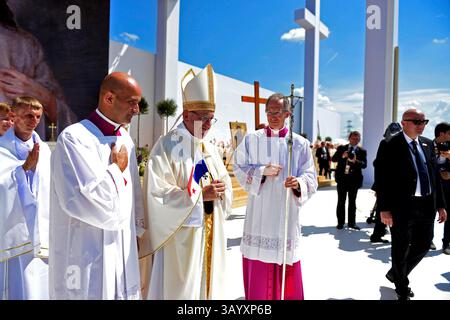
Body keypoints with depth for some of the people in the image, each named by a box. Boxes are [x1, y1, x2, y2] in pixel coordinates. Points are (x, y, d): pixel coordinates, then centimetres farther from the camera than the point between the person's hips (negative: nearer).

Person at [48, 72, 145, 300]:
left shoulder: (125, 139, 6)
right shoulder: (74, 138, -16)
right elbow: (82, 200, -26)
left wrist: (139, 230, 16)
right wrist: (116, 168, -14)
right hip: (87, 255, -7)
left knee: (125, 293, 17)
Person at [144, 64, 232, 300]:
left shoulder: (209, 147, 9)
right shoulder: (167, 146, -13)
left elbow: (225, 184, 12)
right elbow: (158, 194, -19)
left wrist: (221, 190, -11)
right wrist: (200, 193, -22)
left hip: (209, 232, 7)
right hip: (182, 234, -7)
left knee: (207, 283, 18)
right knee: (181, 287, 4)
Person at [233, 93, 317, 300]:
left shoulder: (300, 144, 1)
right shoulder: (251, 140, 4)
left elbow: (311, 178, -1)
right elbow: (239, 169, 3)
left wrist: (298, 183, -22)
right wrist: (262, 171, -13)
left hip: (286, 213, 0)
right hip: (258, 213, 1)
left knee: (286, 272, 5)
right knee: (257, 269, 7)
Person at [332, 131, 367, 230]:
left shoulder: (362, 151, 3)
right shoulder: (341, 148, 6)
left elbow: (364, 164, -8)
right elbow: (333, 159, -1)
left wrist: (355, 161, -26)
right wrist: (342, 157, -18)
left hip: (354, 179, 0)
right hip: (342, 178, 0)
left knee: (352, 202, 8)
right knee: (341, 201, 6)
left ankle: (352, 222, 15)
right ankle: (340, 222, 13)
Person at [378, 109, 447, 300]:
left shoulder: (428, 144, 10)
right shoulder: (392, 146, -10)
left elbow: (434, 175, 13)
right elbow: (384, 179, -14)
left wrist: (440, 204, 10)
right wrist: (384, 209, -18)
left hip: (426, 205, 7)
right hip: (403, 205, -6)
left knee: (423, 245, 16)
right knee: (401, 249, 8)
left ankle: (395, 274, 39)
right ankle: (402, 288, 31)